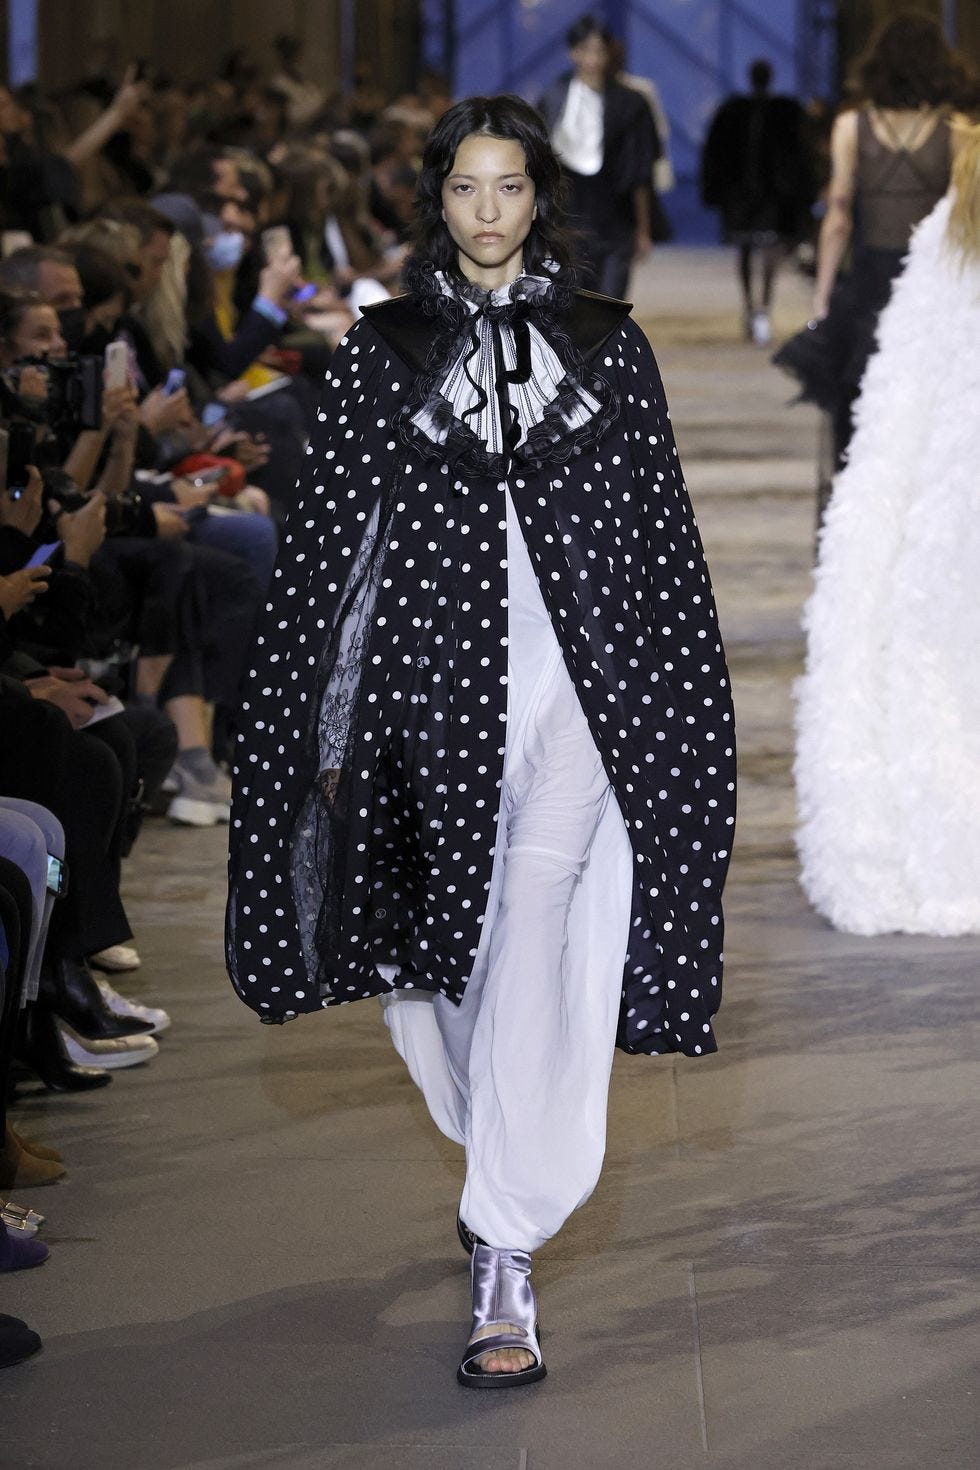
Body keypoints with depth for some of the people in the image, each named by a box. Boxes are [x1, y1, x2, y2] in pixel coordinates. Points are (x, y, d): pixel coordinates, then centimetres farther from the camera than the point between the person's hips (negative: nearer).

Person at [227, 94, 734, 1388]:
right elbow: (331, 530, 6)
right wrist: (326, 718, 2)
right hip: (436, 667, 2)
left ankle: (506, 1261, -16)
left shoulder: (607, 344, 7)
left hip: (576, 673, -2)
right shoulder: (379, 349, 7)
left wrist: (682, 700, 5)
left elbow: (660, 533, 8)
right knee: (456, 938, 10)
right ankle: (516, 1172, 36)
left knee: (533, 936, -14)